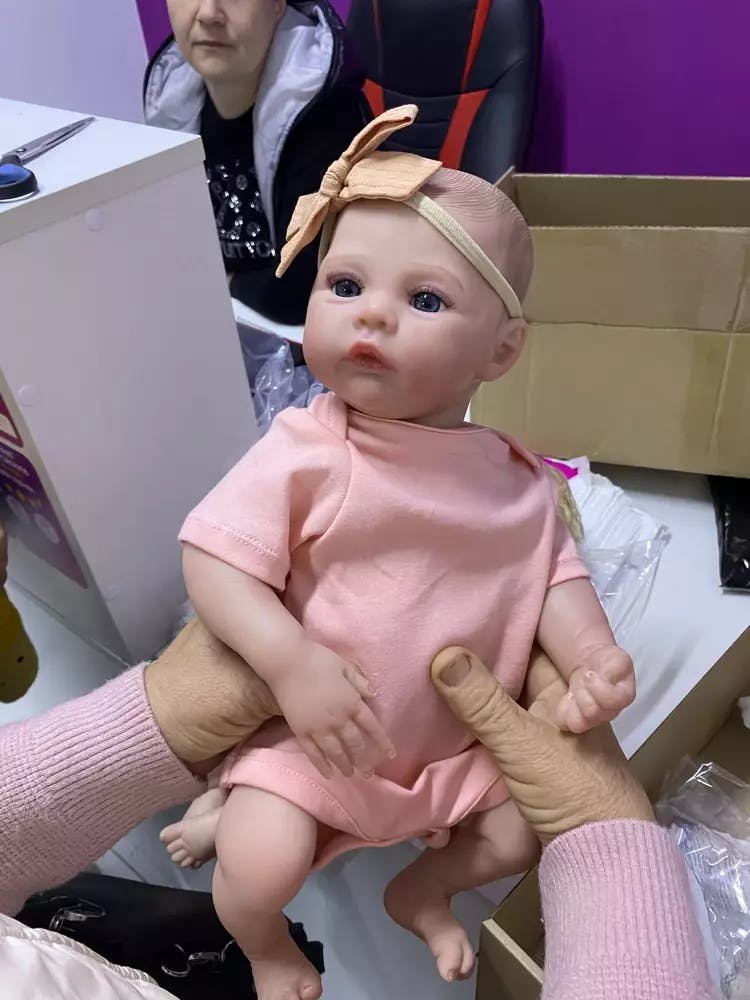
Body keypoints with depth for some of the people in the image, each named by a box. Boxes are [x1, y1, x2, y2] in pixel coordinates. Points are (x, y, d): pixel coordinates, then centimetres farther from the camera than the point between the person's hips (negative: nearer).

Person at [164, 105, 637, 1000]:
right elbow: (212, 559, -21)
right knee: (263, 867, -17)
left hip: (461, 739, 4)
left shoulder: (513, 479, -8)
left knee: (529, 830, 7)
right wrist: (292, 663, -33)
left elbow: (552, 574, -1)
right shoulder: (305, 452, -21)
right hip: (308, 730, -3)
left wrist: (591, 654, -19)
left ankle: (422, 890, 41)